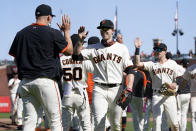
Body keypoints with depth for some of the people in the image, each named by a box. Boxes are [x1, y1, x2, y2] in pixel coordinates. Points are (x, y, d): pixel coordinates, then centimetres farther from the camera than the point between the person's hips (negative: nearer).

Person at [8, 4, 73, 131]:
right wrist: (66, 31, 13)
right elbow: (69, 51, 3)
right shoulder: (53, 33, -6)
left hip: (25, 81, 5)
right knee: (55, 120, 1)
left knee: (29, 121, 6)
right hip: (46, 81, -5)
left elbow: (15, 57, 11)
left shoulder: (21, 34, 9)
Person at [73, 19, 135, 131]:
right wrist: (81, 40, -13)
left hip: (116, 90, 1)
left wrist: (129, 88, -9)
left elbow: (129, 70, 3)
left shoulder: (122, 48, 7)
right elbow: (76, 56, -2)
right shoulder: (94, 48, 9)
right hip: (99, 90, -1)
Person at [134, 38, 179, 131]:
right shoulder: (152, 65, 7)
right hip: (157, 96, 0)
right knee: (157, 121, -8)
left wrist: (174, 84, -14)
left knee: (174, 123, 0)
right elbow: (138, 64, -7)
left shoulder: (172, 63, 9)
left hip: (169, 95, 0)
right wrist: (137, 49, -15)